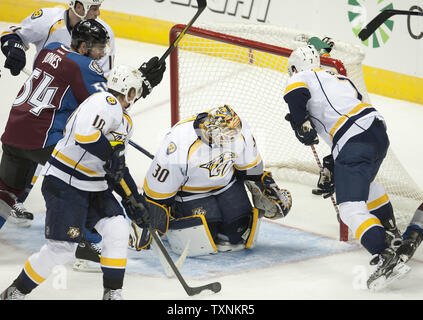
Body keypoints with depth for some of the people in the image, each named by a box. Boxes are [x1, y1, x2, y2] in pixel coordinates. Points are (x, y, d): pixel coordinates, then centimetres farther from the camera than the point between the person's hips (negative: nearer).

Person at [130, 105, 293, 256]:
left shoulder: (239, 131, -22)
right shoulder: (180, 146, -36)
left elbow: (251, 168, 1)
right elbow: (157, 189, -23)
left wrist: (268, 188, 8)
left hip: (227, 183, 5)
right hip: (188, 192, -5)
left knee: (241, 231, -2)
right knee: (200, 243, -19)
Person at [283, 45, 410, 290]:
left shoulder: (299, 79, 10)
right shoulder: (340, 79, 32)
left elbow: (295, 95, -16)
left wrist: (301, 125, 0)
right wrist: (330, 169, 31)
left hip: (355, 142, -8)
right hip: (379, 131, 8)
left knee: (351, 209, -10)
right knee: (365, 183, 37)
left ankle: (386, 258, -26)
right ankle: (392, 234, 47)